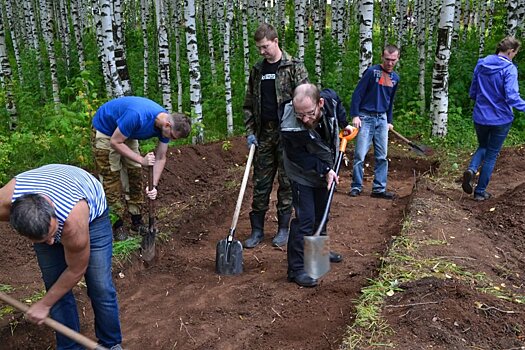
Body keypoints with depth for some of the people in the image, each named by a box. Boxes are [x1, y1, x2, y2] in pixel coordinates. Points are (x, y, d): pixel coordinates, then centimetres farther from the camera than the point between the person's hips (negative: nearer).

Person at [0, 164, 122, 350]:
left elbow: (76, 271, -23)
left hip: (92, 214, -3)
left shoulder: (74, 224, -42)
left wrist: (44, 305, -10)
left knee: (101, 288, -5)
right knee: (56, 288, -1)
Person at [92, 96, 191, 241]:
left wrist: (153, 186, -19)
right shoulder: (137, 116, -41)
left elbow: (160, 158, -10)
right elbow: (115, 142, -30)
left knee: (135, 173, 4)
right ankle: (117, 223, 3)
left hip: (128, 133, 7)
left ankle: (136, 220, 14)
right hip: (105, 130, -7)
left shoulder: (166, 125, -19)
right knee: (111, 176, -8)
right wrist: (142, 160, -34)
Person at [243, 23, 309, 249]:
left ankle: (283, 228, 17)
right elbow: (248, 105, 15)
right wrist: (250, 132, 5)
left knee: (286, 182, 5)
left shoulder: (294, 67, -2)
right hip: (263, 135, 4)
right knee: (260, 183, 6)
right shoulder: (257, 70, 12)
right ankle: (257, 230, 16)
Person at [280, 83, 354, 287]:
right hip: (303, 175, -6)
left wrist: (344, 124, 12)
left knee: (321, 213, 22)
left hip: (325, 170, 6)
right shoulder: (290, 128, -39)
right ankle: (297, 269, -3)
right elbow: (299, 157, -25)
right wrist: (325, 170, -28)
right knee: (304, 219, -12)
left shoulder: (329, 99, -25)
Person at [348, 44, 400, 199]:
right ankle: (356, 186, 7)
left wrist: (389, 121, 18)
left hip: (382, 119, 6)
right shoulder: (372, 71, -8)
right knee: (360, 154, -5)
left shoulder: (395, 78, 11)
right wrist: (355, 115, -15)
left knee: (382, 156, 6)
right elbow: (357, 93, -10)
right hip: (365, 117, -5)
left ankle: (379, 189, 13)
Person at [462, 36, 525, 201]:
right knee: (491, 155, 10)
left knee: (482, 147, 25)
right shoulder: (509, 68, -15)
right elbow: (512, 96, -25)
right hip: (500, 119, -4)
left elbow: (472, 93, 10)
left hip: (480, 117, 4)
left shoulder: (481, 64, 2)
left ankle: (471, 169, -6)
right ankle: (480, 192, 16)